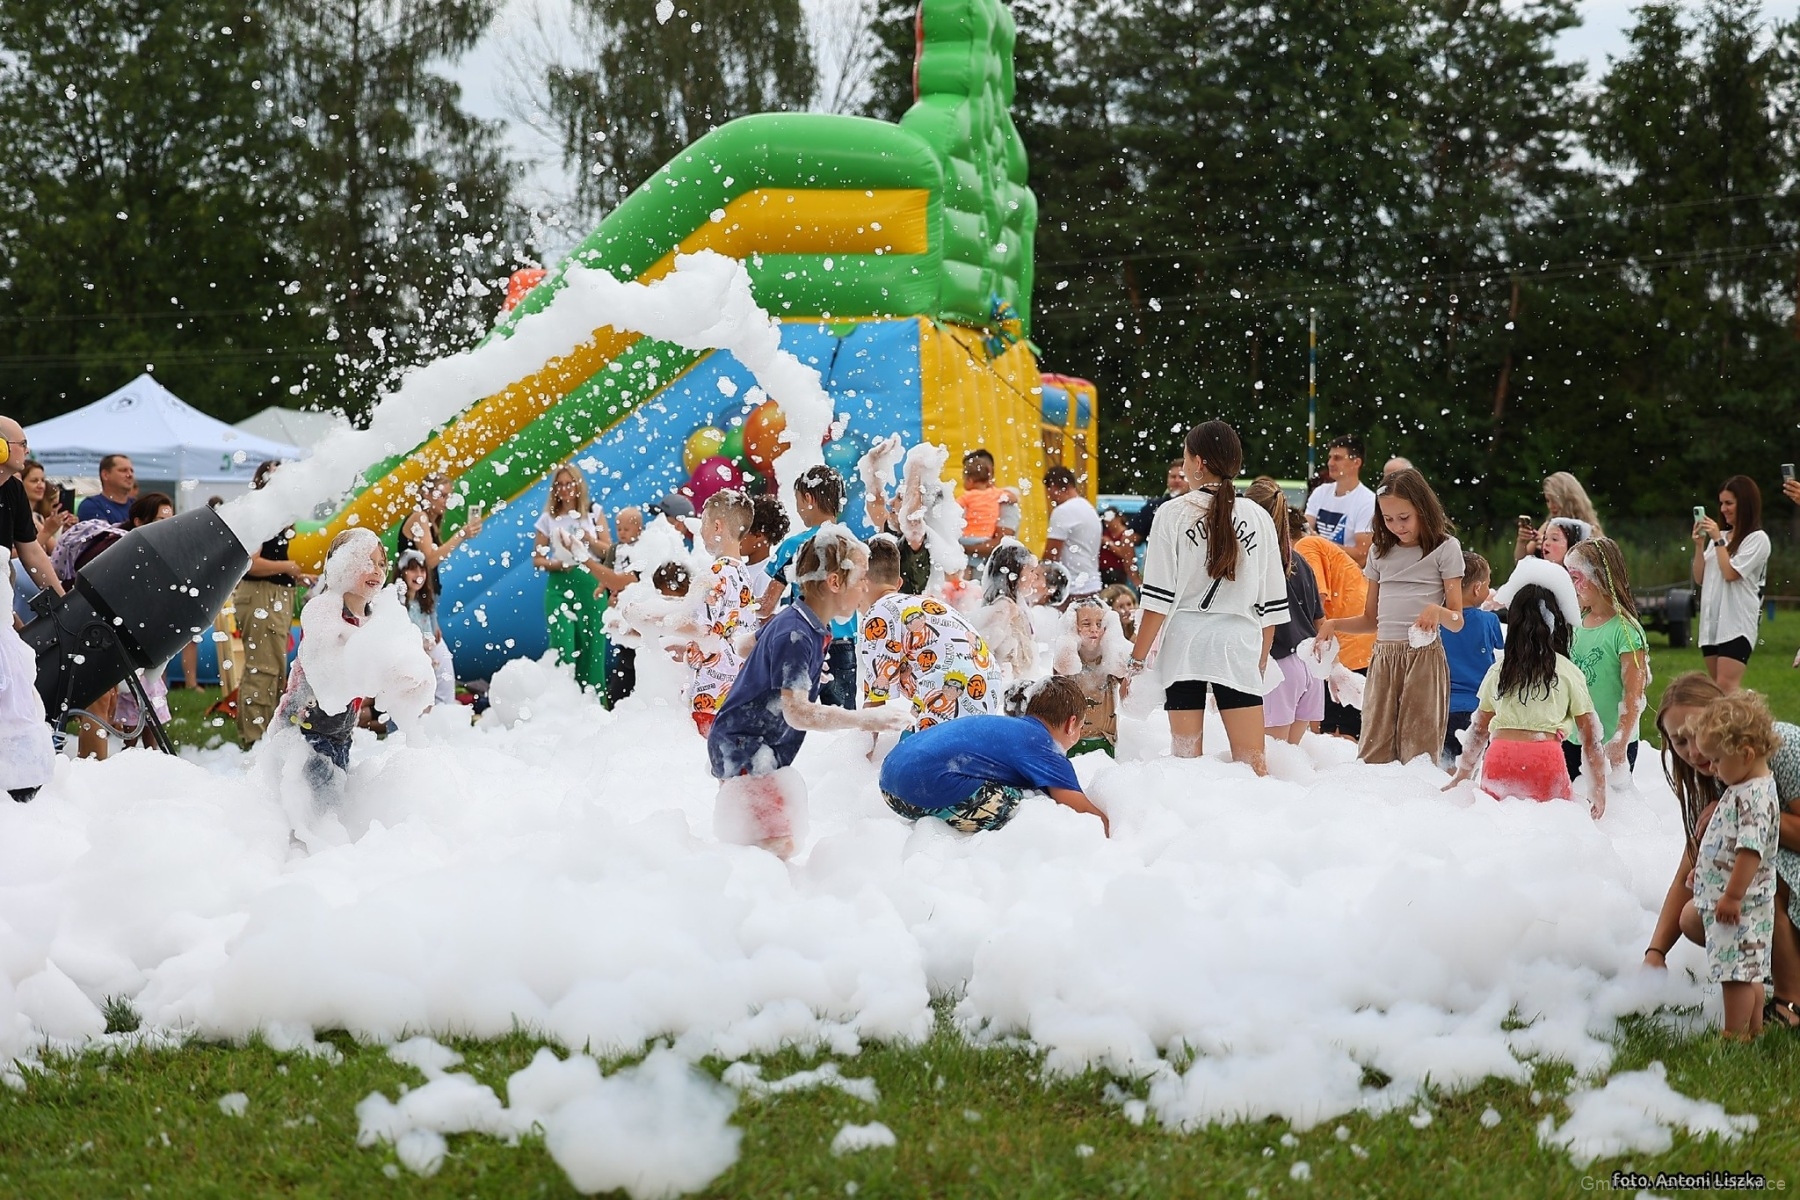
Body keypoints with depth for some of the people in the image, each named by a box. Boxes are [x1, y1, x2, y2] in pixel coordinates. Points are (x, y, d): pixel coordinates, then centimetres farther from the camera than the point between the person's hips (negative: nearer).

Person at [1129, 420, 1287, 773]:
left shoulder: (1173, 513, -3)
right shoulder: (1258, 518, 6)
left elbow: (1158, 598, -6)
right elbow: (1272, 602, 9)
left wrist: (1137, 658, 1)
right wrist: (1262, 659, 20)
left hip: (1184, 644, -1)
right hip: (1240, 646, 1)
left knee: (1186, 761, 5)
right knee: (1253, 767, 0)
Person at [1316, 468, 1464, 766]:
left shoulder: (1445, 548, 1)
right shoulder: (1380, 551, 15)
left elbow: (1457, 621, -2)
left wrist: (1437, 611, -24)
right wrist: (1334, 624, 1)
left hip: (1424, 655, -4)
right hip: (1383, 657, 4)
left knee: (1418, 750, -6)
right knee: (1373, 748, -2)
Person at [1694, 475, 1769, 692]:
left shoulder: (1757, 539, -4)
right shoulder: (1720, 537, 16)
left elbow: (1730, 573, -13)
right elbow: (1699, 578, 13)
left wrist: (1718, 540, -8)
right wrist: (1699, 544, 3)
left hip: (1737, 624, -7)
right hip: (1711, 622, 7)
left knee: (1726, 687, -17)